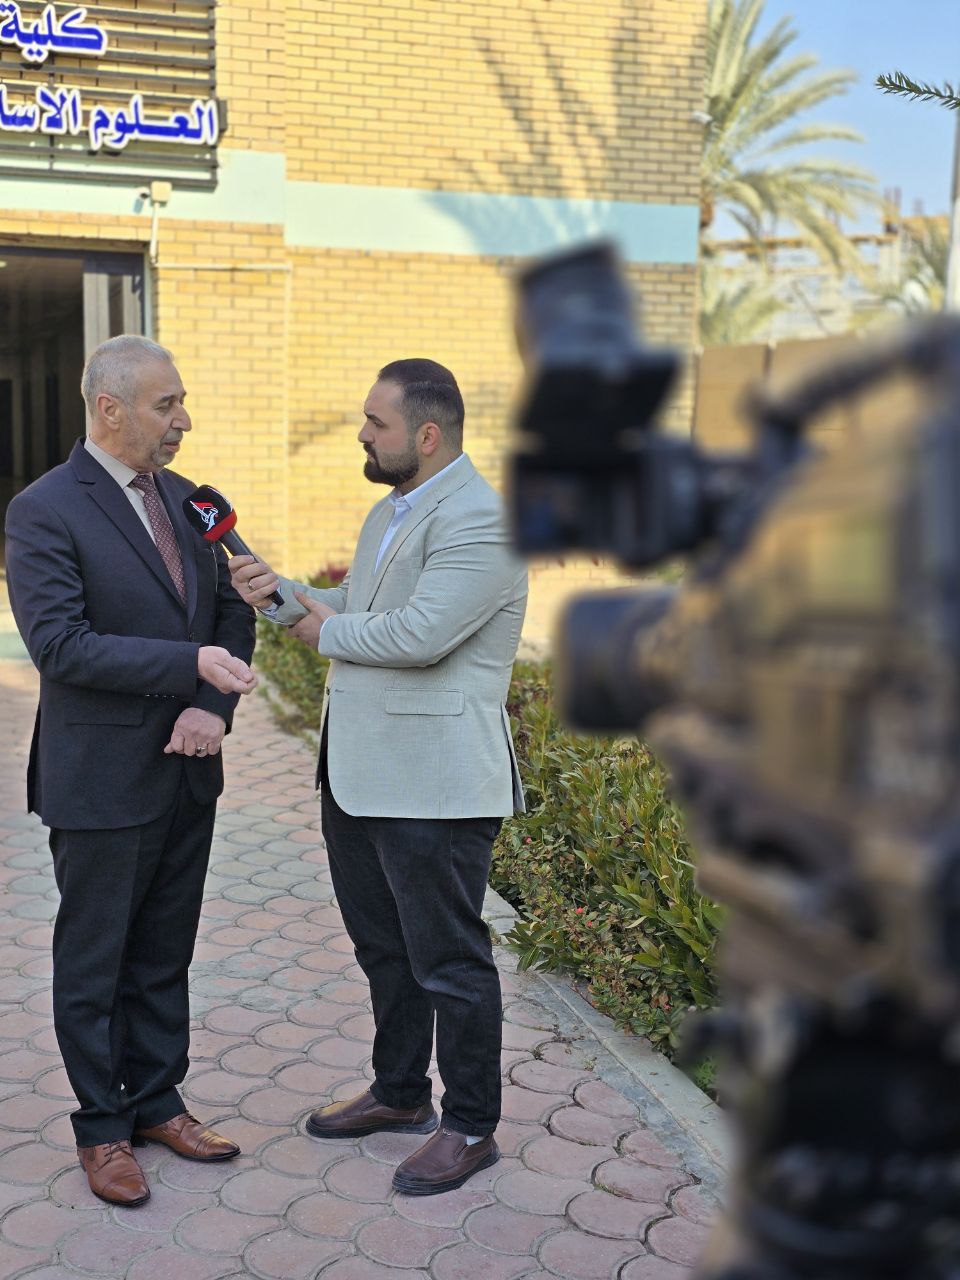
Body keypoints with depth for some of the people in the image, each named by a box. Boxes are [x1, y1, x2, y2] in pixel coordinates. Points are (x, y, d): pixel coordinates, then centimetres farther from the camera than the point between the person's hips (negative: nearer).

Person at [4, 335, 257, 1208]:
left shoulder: (185, 499, 7)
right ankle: (102, 1129, 26)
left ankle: (157, 1102, 34)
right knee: (93, 965, 10)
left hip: (188, 772, 6)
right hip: (102, 781, -6)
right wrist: (191, 665, -27)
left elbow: (232, 615, 7)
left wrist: (213, 707, -9)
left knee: (165, 955, 18)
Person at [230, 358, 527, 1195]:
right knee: (382, 945, 21)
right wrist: (282, 593, 2)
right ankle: (400, 1094, 39)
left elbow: (419, 634, -27)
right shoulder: (391, 511, 15)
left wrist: (328, 633, -10)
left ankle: (471, 1126, 20)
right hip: (359, 773, 10)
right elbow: (352, 610, 19)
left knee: (448, 959, 4)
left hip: (434, 783, -10)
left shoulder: (479, 521, -18)